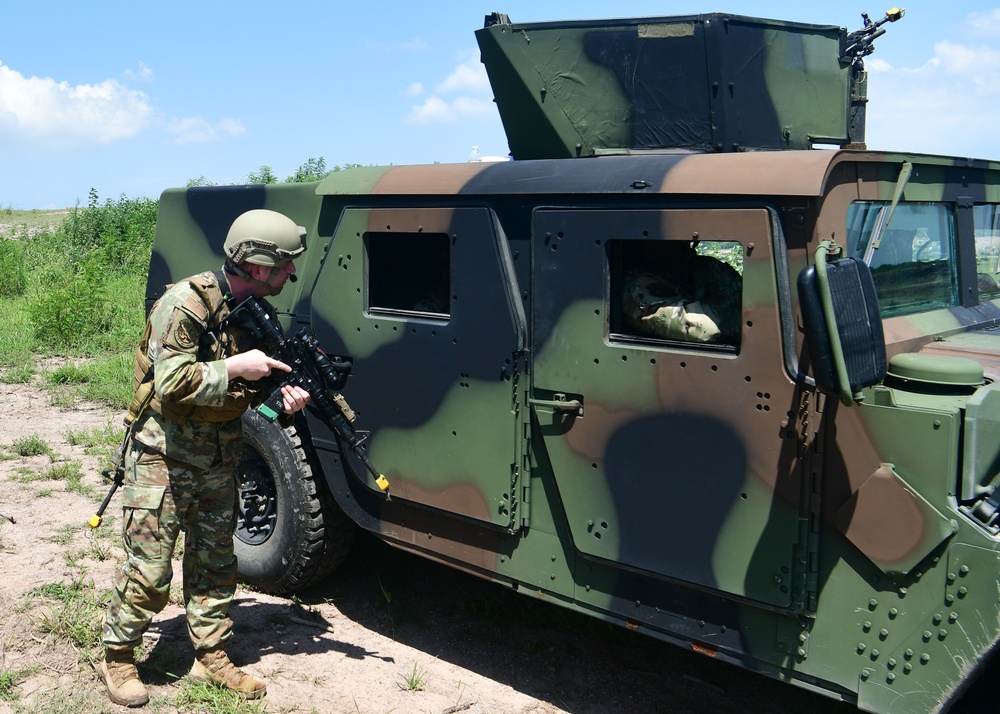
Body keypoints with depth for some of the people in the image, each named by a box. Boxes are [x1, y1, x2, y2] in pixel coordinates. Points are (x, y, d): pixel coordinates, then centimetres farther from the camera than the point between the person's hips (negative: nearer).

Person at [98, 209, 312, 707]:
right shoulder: (185, 304, -19)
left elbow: (256, 391, 9)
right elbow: (171, 383, -27)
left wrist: (285, 399, -13)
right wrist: (235, 368, -24)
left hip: (218, 461, 7)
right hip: (163, 459, -7)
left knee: (215, 563, 12)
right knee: (149, 570, -1)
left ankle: (211, 656, 25)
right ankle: (116, 657, 19)